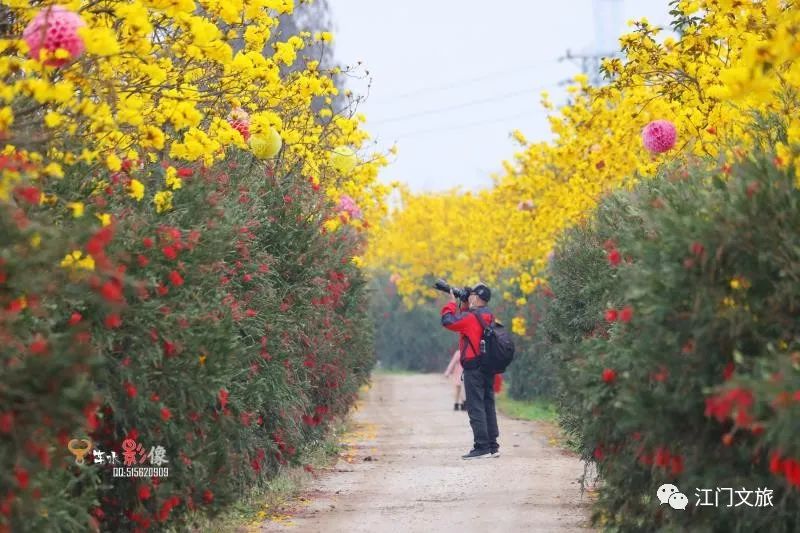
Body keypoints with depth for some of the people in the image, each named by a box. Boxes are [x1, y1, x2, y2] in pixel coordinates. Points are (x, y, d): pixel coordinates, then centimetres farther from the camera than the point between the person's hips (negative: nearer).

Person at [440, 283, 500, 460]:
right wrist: (464, 306, 16)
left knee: (475, 407, -7)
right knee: (488, 405, 12)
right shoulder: (489, 316, 12)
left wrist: (452, 302, -2)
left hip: (474, 368, -9)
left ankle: (482, 447, -9)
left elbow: (448, 321, -16)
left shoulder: (472, 317, -15)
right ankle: (493, 446, 15)